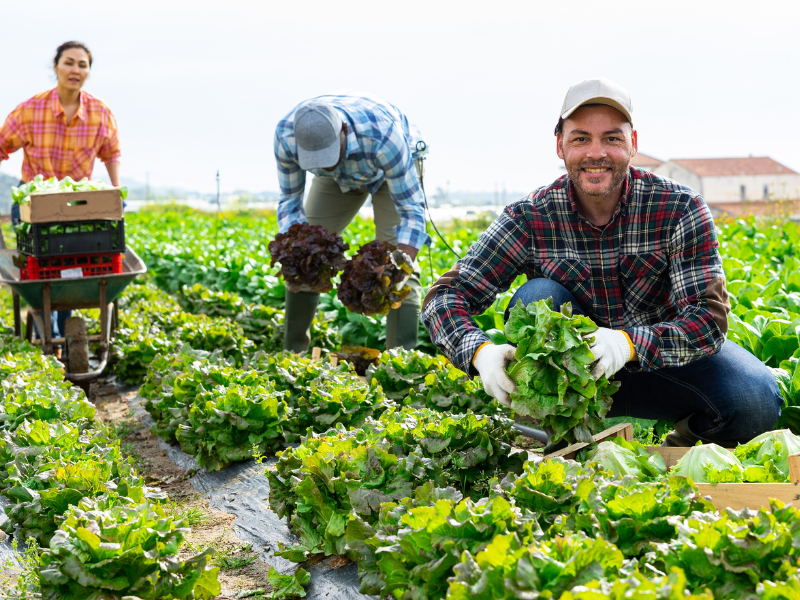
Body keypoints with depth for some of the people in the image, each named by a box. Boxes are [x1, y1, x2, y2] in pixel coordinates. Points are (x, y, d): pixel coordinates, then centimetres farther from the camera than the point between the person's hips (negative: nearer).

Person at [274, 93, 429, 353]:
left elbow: (411, 211, -38)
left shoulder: (382, 136, -45)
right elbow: (290, 200, -19)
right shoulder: (286, 135, -34)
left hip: (396, 169, -3)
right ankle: (291, 352, 11)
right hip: (340, 178, 4)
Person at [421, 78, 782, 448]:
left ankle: (693, 438, 5)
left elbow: (710, 318, -24)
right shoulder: (530, 219, -15)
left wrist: (630, 343, -44)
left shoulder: (679, 209, -17)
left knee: (756, 402, -28)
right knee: (537, 297, -27)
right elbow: (445, 296, -18)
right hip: (572, 373, 0)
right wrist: (480, 351, -41)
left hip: (663, 356, 0)